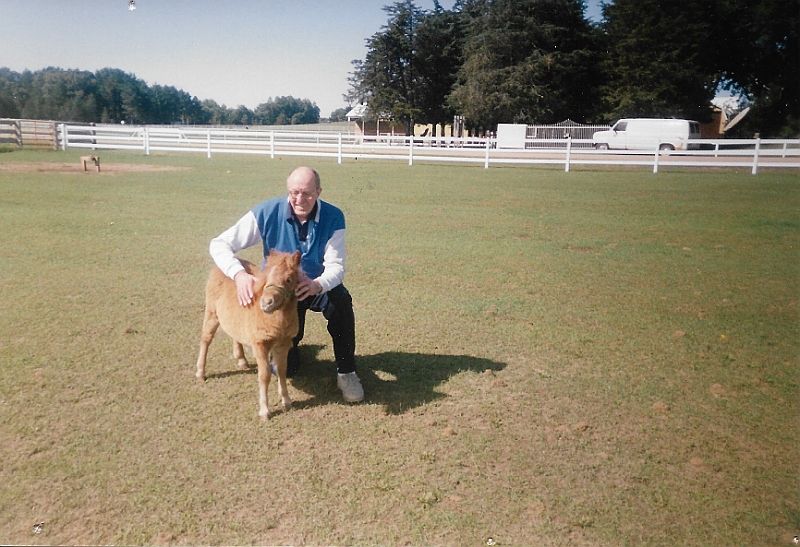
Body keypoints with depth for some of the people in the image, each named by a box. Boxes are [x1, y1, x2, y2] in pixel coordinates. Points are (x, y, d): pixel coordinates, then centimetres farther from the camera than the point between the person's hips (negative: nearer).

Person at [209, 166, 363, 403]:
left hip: (320, 286, 0)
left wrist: (317, 284, -47)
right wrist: (239, 273, -41)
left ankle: (346, 372, -17)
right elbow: (219, 244, -21)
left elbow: (336, 266, -24)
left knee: (341, 301, -36)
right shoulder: (267, 213, -21)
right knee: (285, 368, -6)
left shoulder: (333, 217, -20)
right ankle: (288, 357, 35)